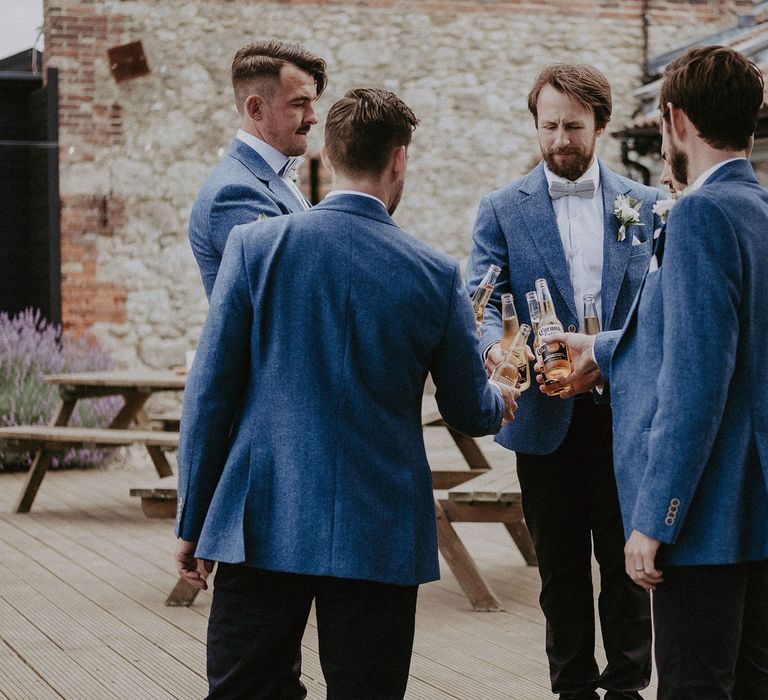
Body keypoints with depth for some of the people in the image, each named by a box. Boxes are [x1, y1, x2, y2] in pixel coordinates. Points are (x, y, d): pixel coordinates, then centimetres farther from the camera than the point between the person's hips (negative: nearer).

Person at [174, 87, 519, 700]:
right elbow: (469, 413, 9)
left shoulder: (256, 246, -4)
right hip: (381, 536, 0)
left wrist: (192, 521, 6)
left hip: (263, 529, 0)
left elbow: (209, 394, -2)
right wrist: (499, 399, 33)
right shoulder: (436, 275, -3)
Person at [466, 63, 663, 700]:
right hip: (545, 415, 0)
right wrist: (496, 346, -29)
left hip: (625, 413, 0)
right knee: (561, 566, 9)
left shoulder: (646, 205, 7)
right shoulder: (503, 210, 3)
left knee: (626, 558, 5)